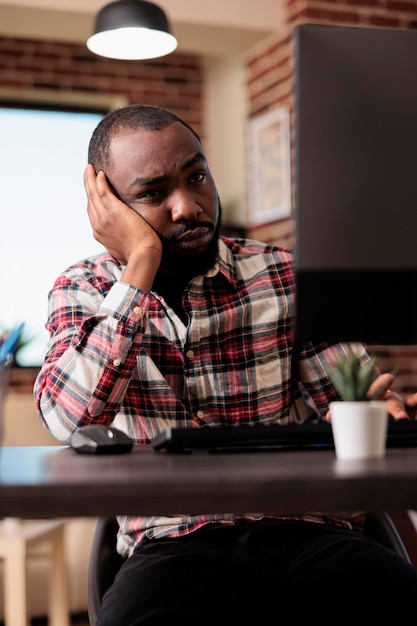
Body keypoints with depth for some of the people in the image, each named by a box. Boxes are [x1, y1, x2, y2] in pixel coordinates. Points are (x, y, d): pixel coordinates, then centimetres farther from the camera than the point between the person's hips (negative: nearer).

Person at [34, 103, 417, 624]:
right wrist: (140, 264, -13)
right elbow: (71, 421, -14)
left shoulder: (285, 275, 7)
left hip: (301, 529, 2)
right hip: (170, 543, -1)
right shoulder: (81, 291, 5)